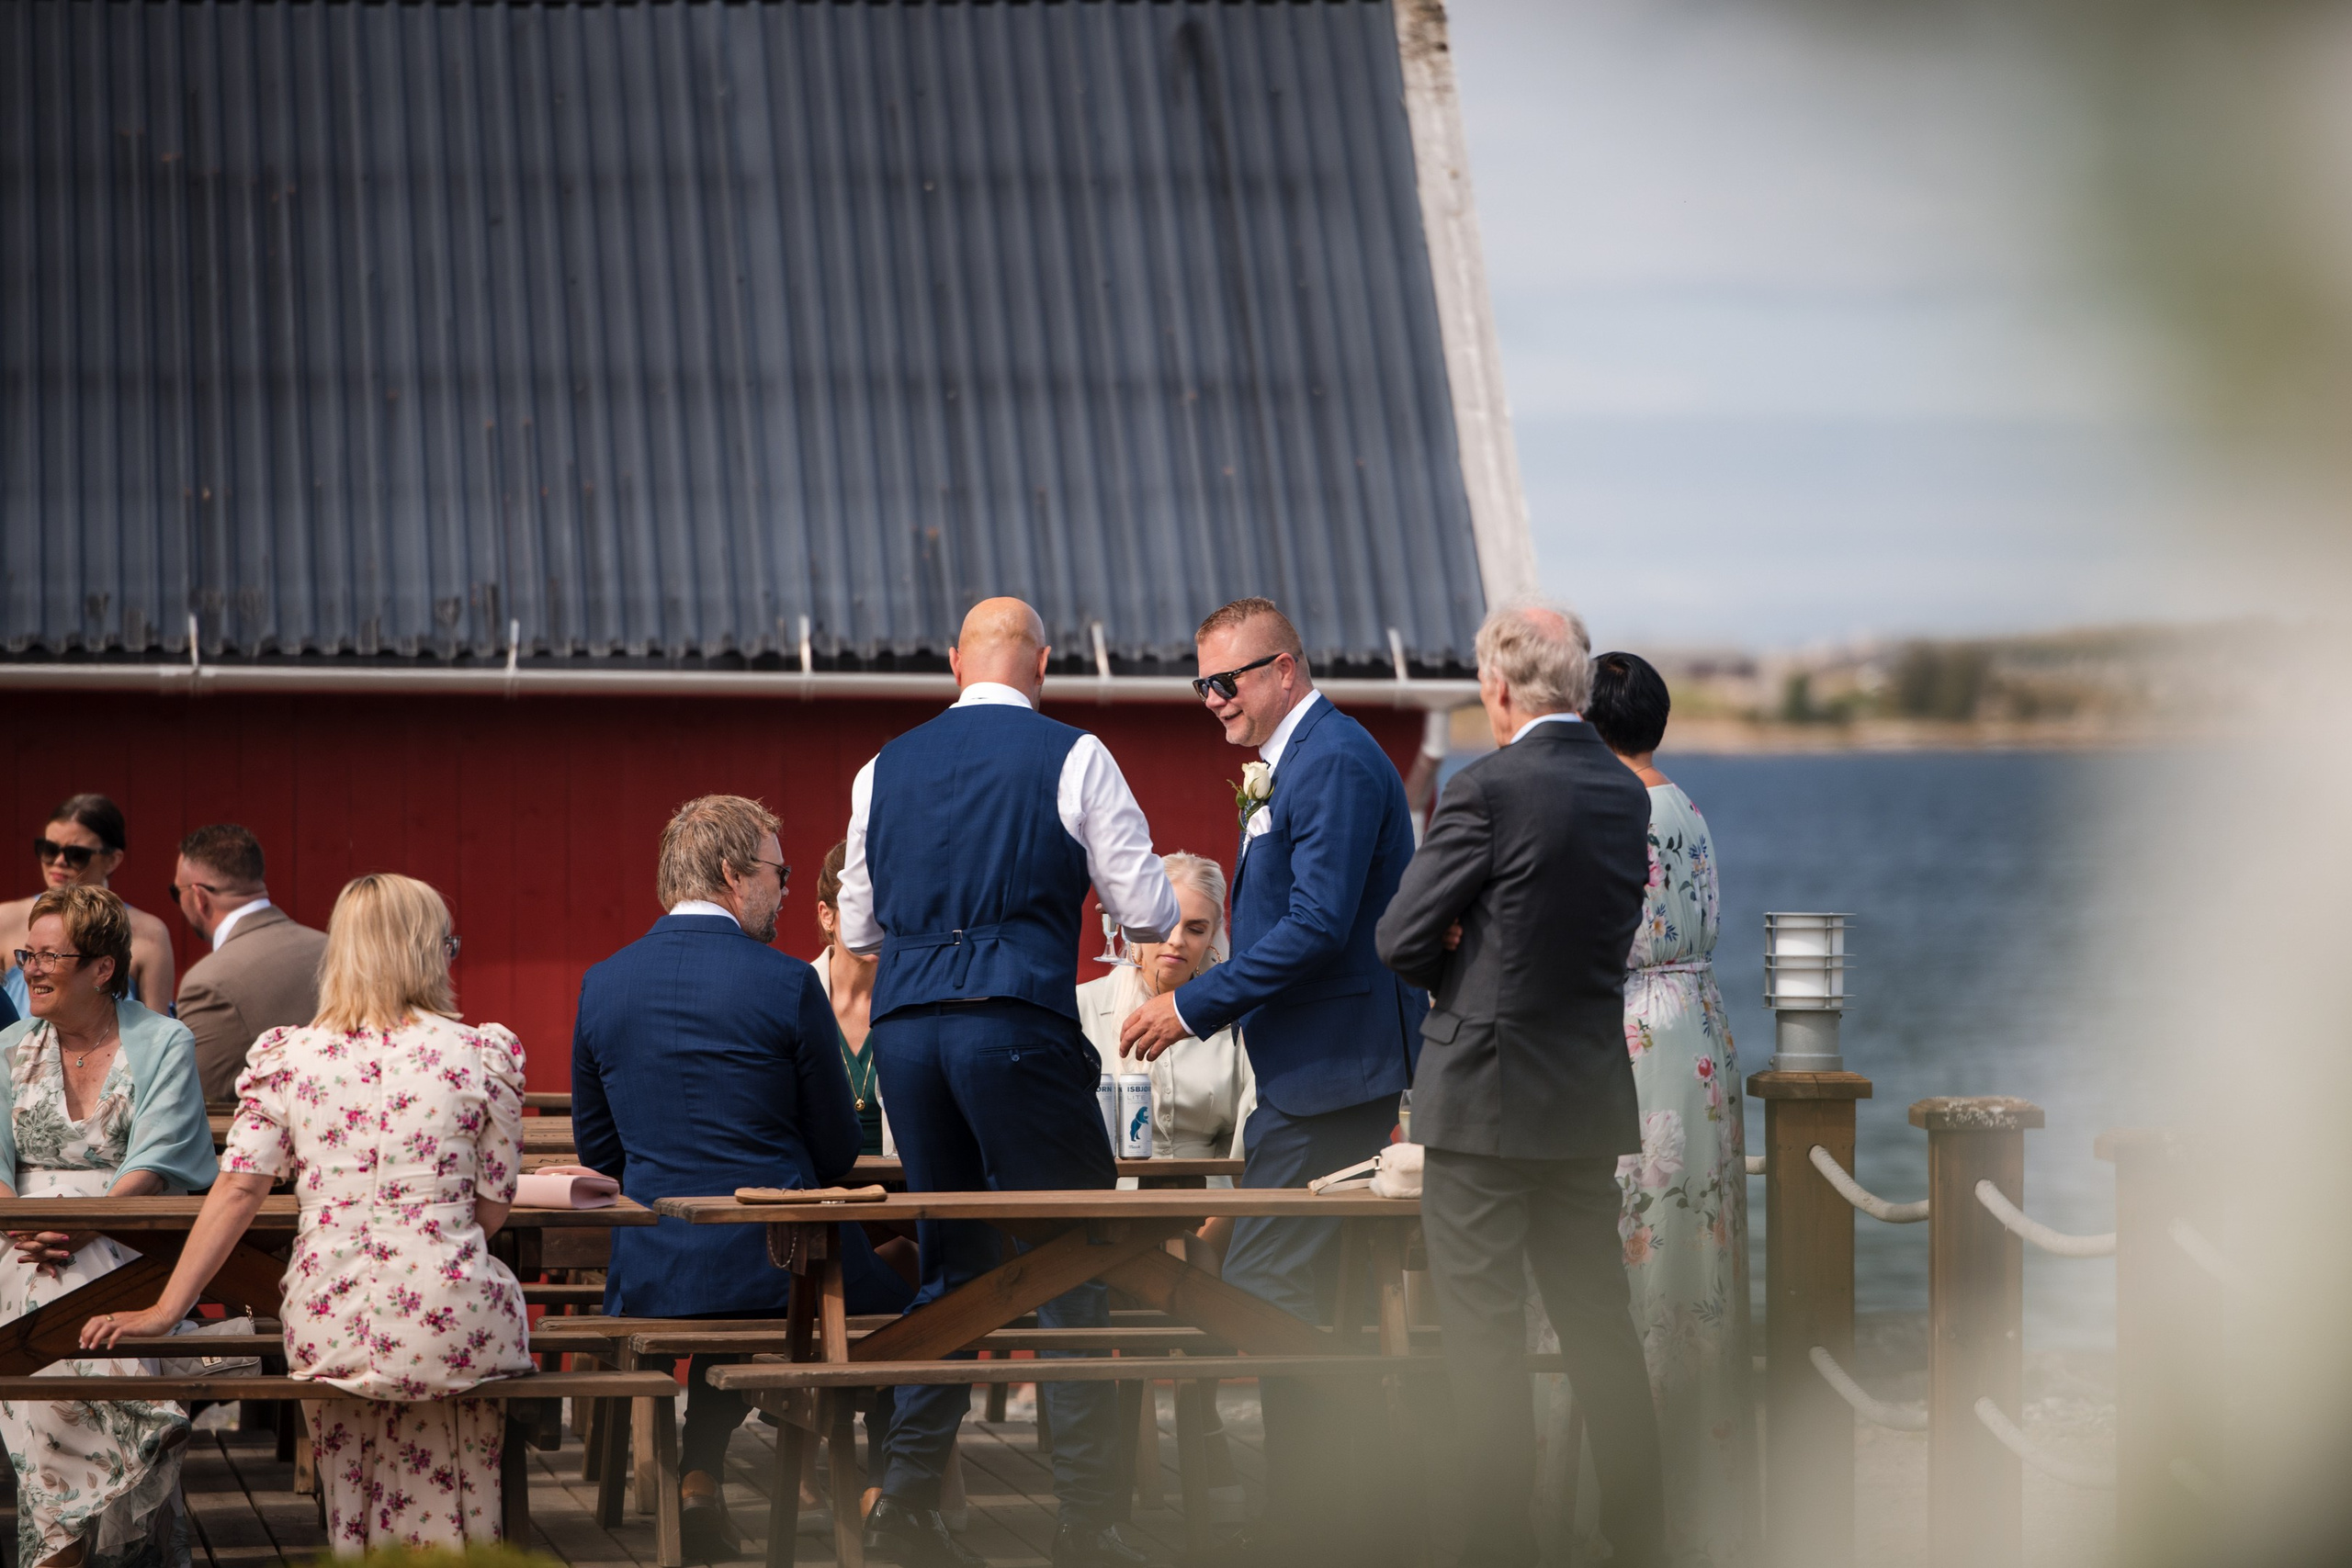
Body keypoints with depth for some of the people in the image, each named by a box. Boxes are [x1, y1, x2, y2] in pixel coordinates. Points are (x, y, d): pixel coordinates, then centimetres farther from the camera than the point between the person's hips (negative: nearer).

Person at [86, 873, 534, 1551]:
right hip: (447, 1323, -2)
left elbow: (237, 1191, -1)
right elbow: (491, 1208, 3)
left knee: (354, 1507, 27)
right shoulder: (483, 1054, -1)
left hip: (326, 1329, 2)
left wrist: (165, 1310, 3)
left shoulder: (286, 1057, 3)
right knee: (449, 1503, 24)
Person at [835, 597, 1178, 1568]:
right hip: (1018, 1016, -5)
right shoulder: (1072, 759, 0)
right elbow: (1149, 914, 1)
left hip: (904, 1022, 5)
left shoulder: (885, 769, 12)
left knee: (949, 1259, 14)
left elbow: (857, 929, 20)